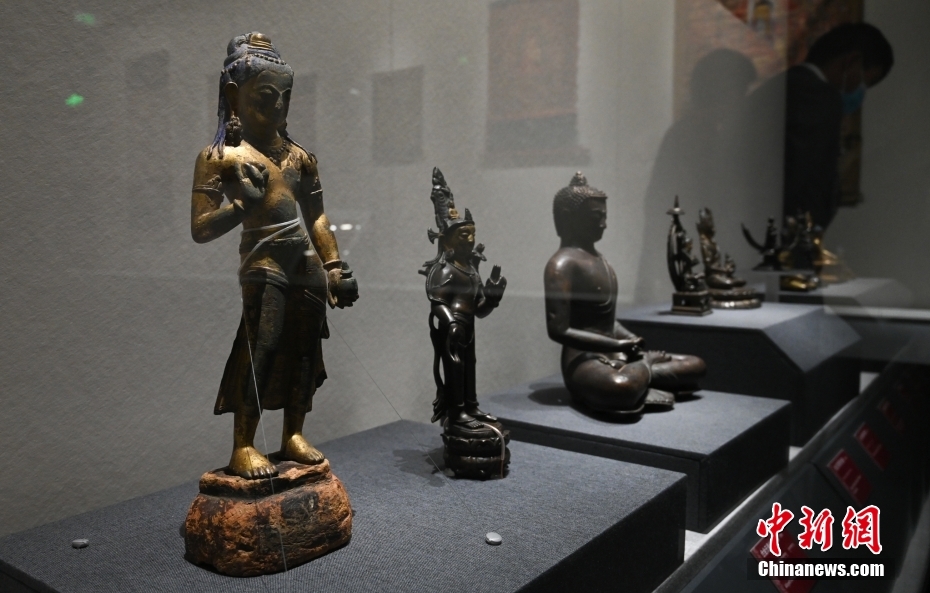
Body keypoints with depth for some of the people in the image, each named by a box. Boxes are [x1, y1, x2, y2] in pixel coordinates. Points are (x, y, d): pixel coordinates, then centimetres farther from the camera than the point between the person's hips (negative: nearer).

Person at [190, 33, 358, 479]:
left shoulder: (299, 156, 12)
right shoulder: (220, 156, -3)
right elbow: (200, 229, -8)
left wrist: (335, 265, 16)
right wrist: (240, 206, -24)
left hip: (307, 262, 6)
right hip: (263, 261, -5)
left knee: (305, 348, 7)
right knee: (262, 346, -14)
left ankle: (293, 435, 21)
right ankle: (242, 448, -1)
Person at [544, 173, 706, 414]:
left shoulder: (597, 257, 14)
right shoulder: (562, 264, -14)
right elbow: (558, 330, -20)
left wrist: (632, 341, -1)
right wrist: (617, 345, -20)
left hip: (617, 357, 9)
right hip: (584, 361, -9)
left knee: (695, 365, 11)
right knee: (621, 387, -42)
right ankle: (646, 366, -10)